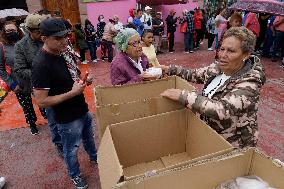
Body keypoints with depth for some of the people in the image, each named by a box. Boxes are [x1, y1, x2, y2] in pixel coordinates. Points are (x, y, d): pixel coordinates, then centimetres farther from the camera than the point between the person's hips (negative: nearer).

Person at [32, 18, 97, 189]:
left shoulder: (63, 52, -4)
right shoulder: (41, 64, -26)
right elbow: (41, 101, -25)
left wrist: (85, 80, -8)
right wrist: (72, 93, -27)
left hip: (83, 110, 7)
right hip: (68, 119, -7)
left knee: (89, 138, 30)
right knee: (72, 150, 18)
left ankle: (94, 157, 58)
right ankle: (75, 175, 45)